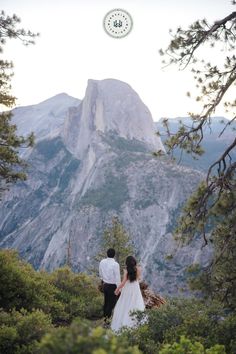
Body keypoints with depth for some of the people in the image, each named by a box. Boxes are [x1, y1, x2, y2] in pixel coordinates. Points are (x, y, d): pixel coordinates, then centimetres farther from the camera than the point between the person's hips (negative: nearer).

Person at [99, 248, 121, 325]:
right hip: (112, 286, -6)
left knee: (106, 302, 21)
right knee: (111, 303, 7)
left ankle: (105, 317, 36)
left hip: (105, 285, 6)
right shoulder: (115, 264, -23)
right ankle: (107, 319, 12)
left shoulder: (102, 262, -4)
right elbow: (117, 278, -18)